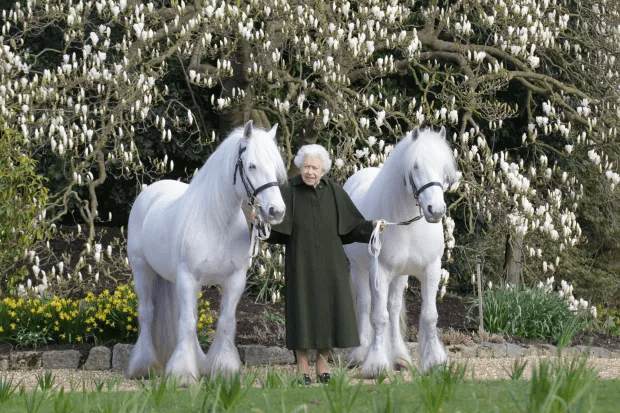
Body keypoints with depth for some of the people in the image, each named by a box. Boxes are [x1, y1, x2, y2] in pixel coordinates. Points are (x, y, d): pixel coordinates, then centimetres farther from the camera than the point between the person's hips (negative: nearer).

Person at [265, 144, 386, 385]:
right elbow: (273, 223, -15)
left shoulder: (333, 191, 3)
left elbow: (352, 224, 5)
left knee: (329, 310, 3)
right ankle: (303, 369, 7)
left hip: (329, 263, 3)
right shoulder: (288, 191, -5)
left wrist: (372, 225, -11)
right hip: (301, 263, -3)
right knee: (302, 311, -2)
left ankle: (322, 367, 16)